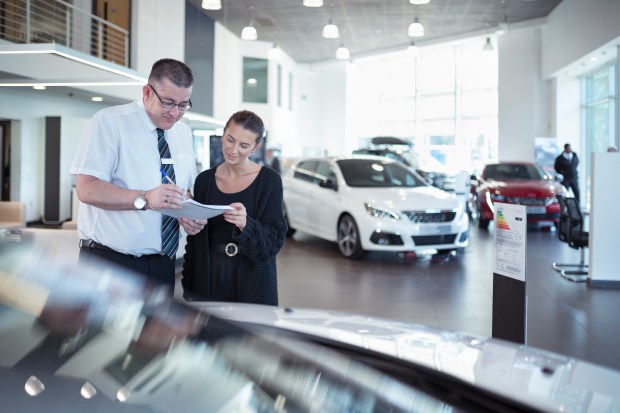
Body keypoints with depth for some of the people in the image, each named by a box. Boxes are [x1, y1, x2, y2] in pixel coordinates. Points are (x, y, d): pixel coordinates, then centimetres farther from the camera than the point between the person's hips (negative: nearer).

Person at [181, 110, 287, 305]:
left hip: (253, 283, -3)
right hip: (209, 279, 3)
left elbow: (275, 240, -11)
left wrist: (246, 224, -30)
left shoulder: (269, 180, -7)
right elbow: (195, 239, 8)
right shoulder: (204, 180, 3)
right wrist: (189, 286, 6)